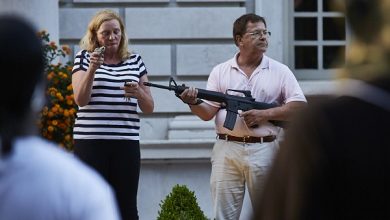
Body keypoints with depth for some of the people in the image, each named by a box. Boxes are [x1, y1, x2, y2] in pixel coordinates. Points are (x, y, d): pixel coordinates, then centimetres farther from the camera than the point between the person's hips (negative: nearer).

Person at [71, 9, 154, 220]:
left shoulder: (135, 61, 13)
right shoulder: (84, 58, 6)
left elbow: (149, 108, 12)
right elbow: (80, 100, -6)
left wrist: (139, 93, -9)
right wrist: (92, 68, -18)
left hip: (126, 143, 2)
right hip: (90, 142, -2)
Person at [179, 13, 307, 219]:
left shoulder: (280, 71, 5)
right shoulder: (220, 71, 7)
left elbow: (299, 106, -1)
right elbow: (208, 112, 3)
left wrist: (265, 114, -12)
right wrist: (193, 102, -19)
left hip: (264, 150, 0)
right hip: (227, 149, 0)